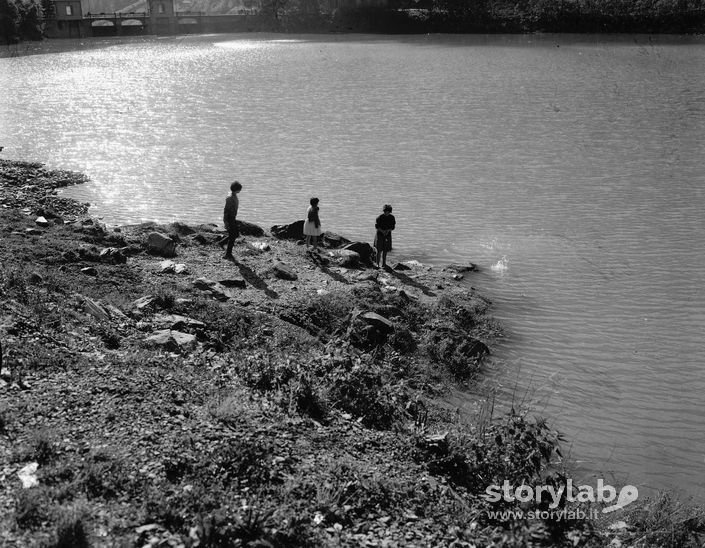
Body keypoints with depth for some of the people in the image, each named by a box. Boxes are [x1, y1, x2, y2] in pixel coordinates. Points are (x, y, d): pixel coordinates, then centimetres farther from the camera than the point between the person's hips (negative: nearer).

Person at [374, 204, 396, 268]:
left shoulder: (392, 218, -1)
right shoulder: (380, 217, -10)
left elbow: (393, 227, 3)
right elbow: (376, 226, -5)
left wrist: (388, 230, -16)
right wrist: (382, 231, -19)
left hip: (387, 235, 3)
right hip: (380, 234, -3)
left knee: (385, 250, 9)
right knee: (379, 250, -7)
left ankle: (384, 263, 19)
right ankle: (377, 264, -4)